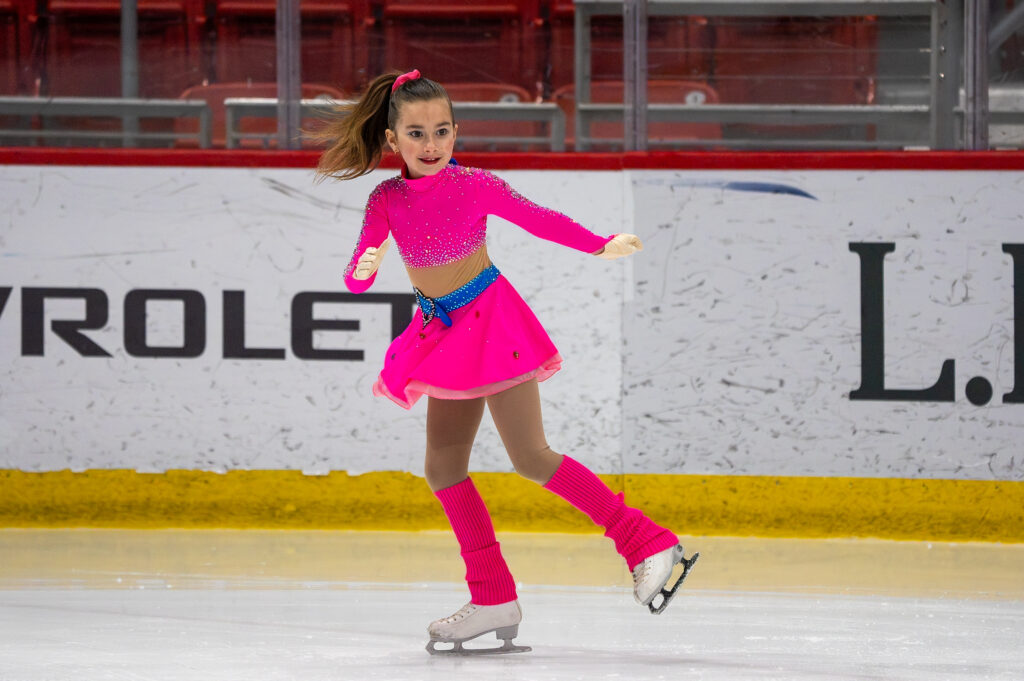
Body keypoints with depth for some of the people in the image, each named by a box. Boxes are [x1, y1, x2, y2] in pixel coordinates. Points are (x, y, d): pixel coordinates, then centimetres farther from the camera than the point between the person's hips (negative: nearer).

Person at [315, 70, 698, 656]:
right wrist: (365, 269, -26)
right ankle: (494, 600, 10)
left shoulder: (475, 186, -11)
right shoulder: (388, 201, -1)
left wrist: (603, 247, -27)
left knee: (531, 457, -14)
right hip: (443, 333, 6)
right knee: (443, 469, 5)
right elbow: (356, 280, -2)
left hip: (490, 320, -6)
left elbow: (541, 220, -12)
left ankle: (649, 545, -11)